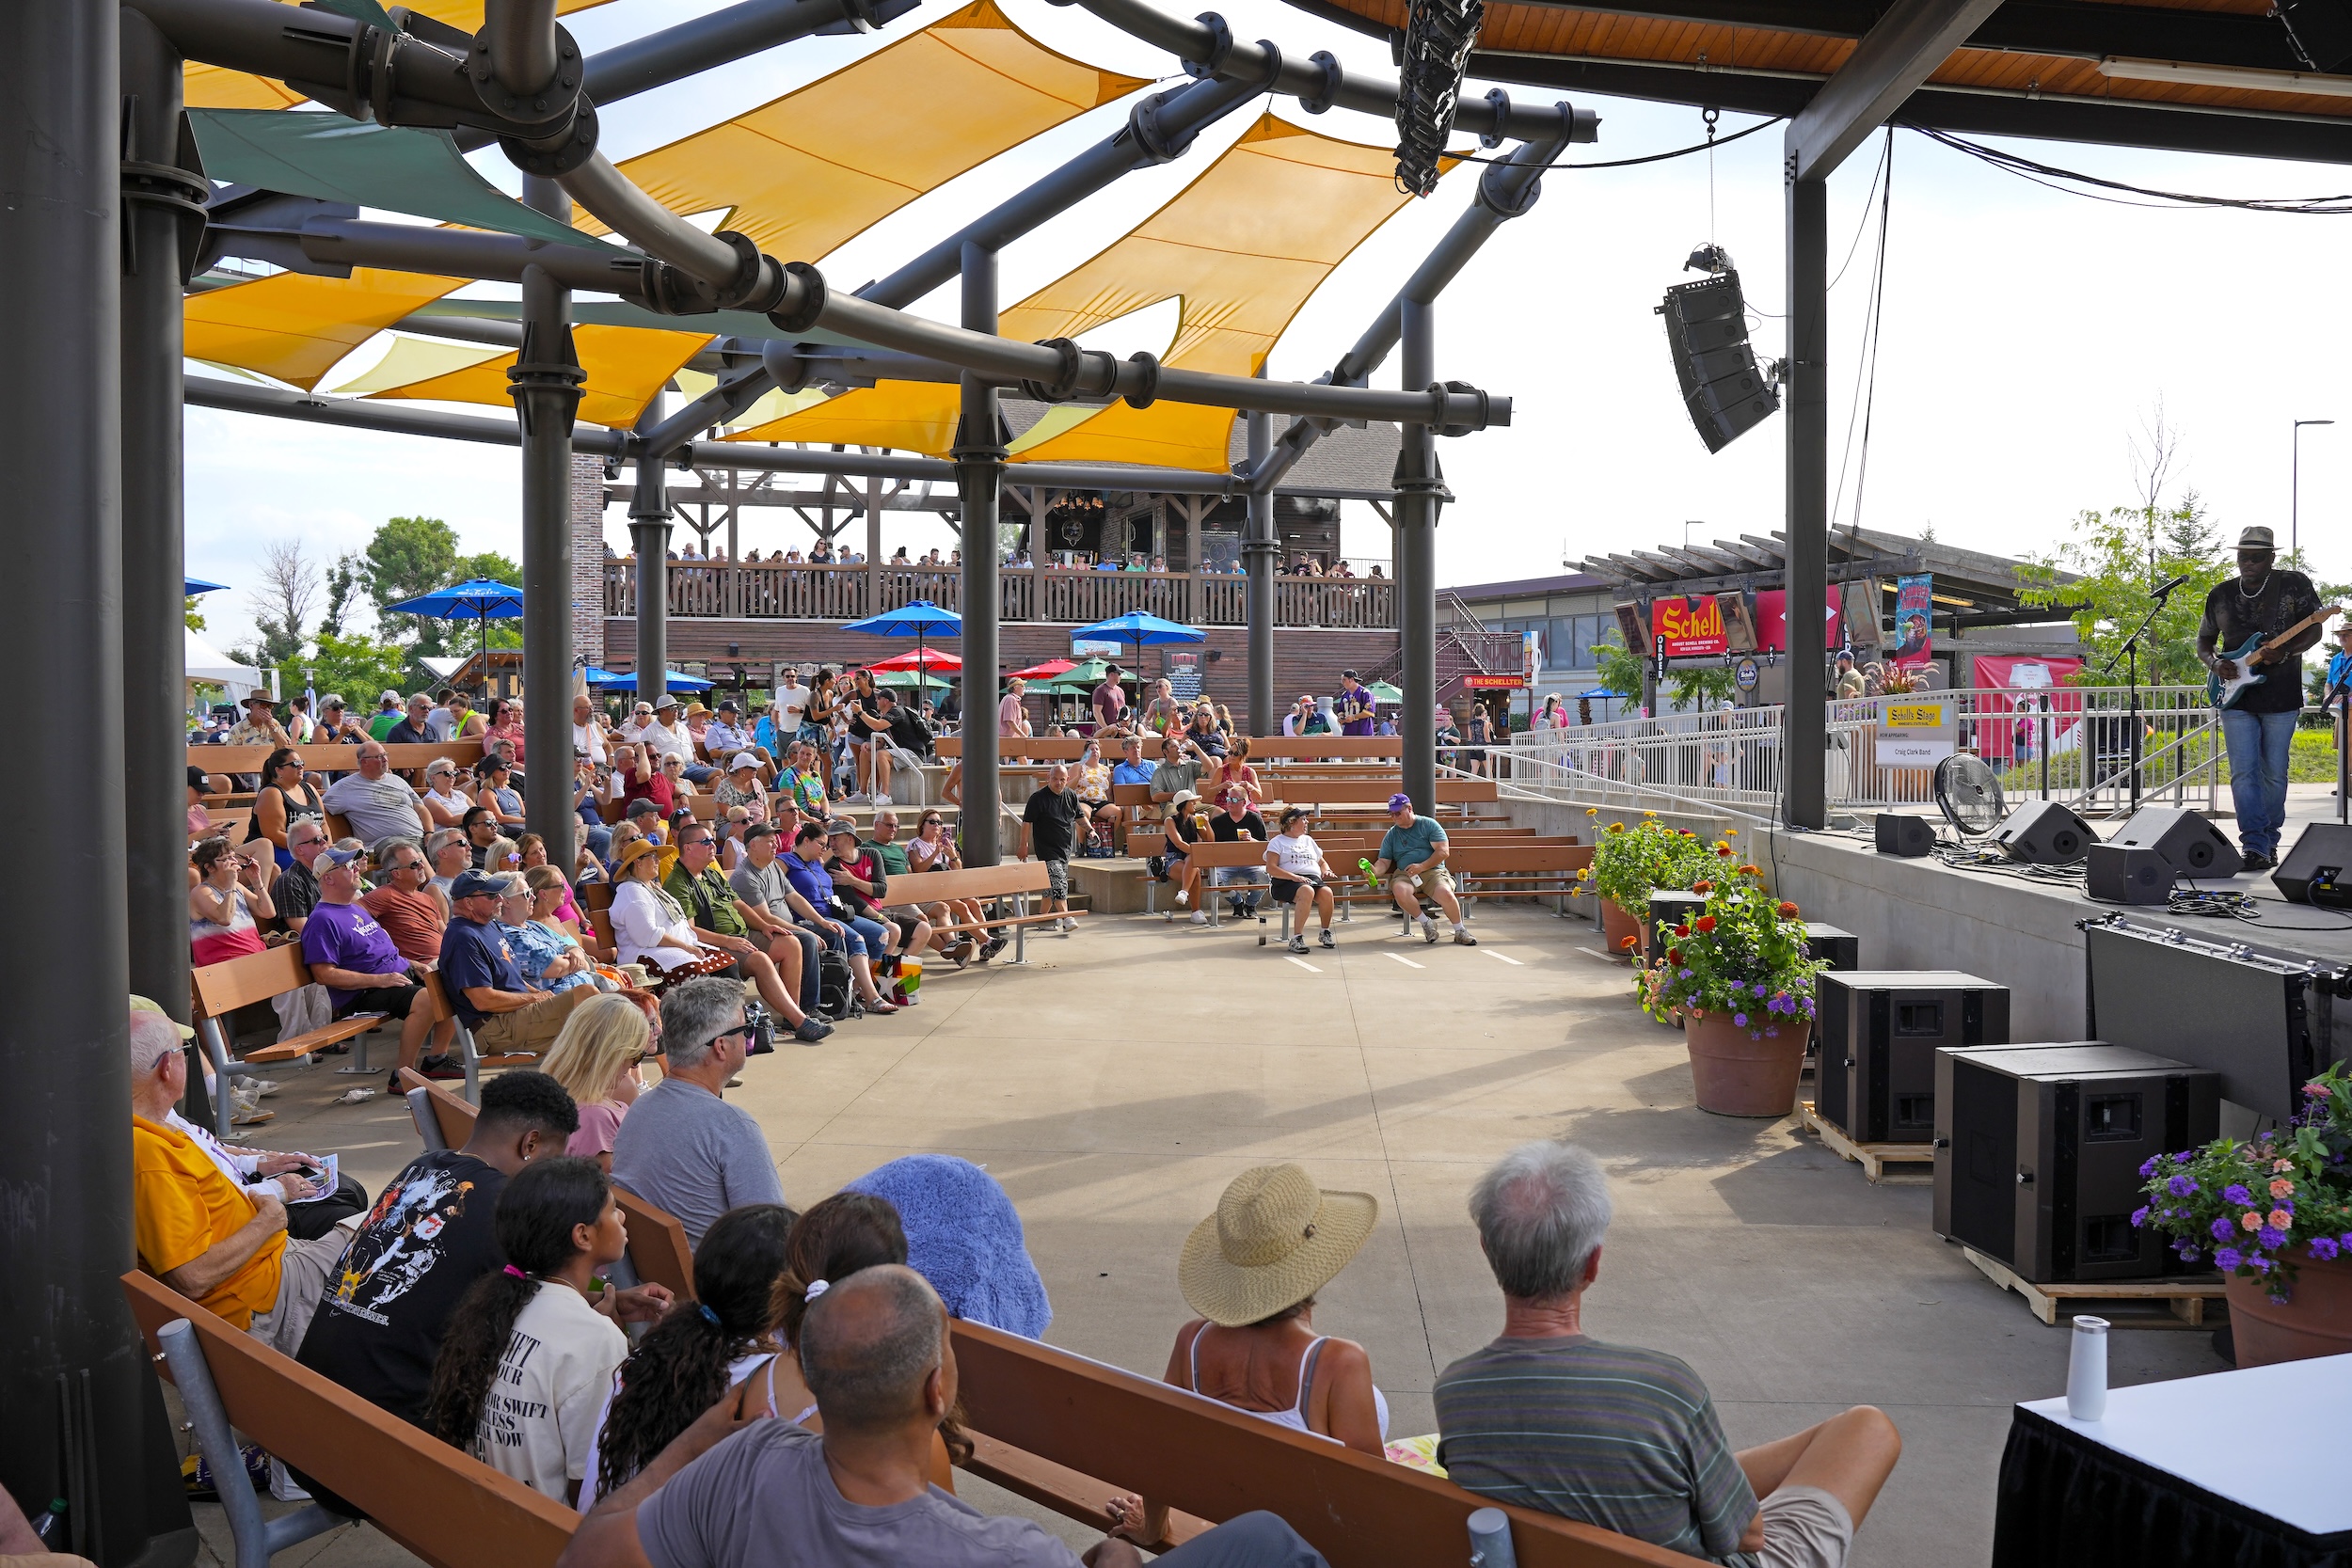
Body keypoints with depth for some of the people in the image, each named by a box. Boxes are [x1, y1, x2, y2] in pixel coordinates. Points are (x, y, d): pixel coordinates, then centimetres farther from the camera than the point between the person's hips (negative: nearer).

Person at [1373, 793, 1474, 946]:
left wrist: (1422, 866, -16)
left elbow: (1443, 851, -3)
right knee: (1400, 890, -35)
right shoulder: (1391, 835, 16)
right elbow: (1383, 861, 12)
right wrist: (1375, 870, -13)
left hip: (1433, 871, -2)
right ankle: (1426, 923, -13)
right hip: (1404, 874, 2)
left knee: (1445, 893, -34)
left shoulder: (1428, 824, 6)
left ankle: (1460, 931, -10)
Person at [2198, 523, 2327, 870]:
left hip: (2281, 698, -2)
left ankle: (2269, 842, 16)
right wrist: (2214, 663, -5)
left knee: (2274, 774, 4)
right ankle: (2254, 845, -10)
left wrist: (2286, 652, -23)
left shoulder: (2294, 585, -1)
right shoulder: (2221, 594, 7)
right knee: (2244, 773, -8)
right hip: (2235, 696, 2)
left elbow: (2314, 630, -4)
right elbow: (2204, 641, 16)